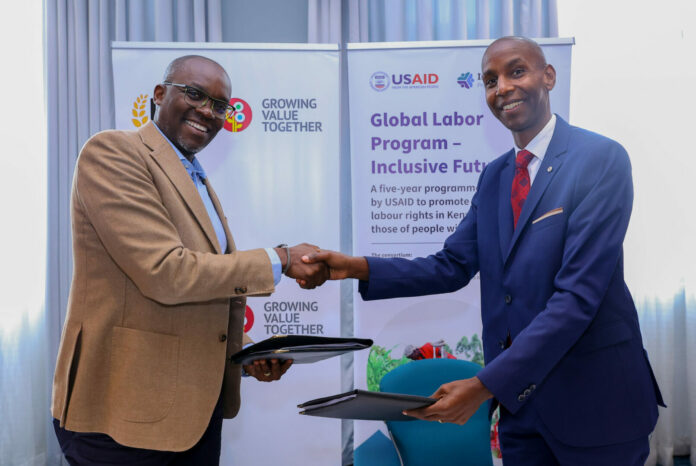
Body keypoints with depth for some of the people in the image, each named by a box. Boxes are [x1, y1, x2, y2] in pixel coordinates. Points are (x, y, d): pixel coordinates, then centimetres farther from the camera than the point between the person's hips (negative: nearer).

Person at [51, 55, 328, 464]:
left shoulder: (198, 181, 17)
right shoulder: (112, 152, -9)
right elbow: (164, 272, -20)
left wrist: (244, 355, 5)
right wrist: (280, 261, -14)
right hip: (128, 411, -8)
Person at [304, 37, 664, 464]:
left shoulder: (601, 159, -13)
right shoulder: (494, 177, 10)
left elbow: (578, 294, -21)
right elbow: (453, 267, 6)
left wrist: (486, 385, -24)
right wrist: (356, 267, -9)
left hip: (593, 397, -5)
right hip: (518, 399, 6)